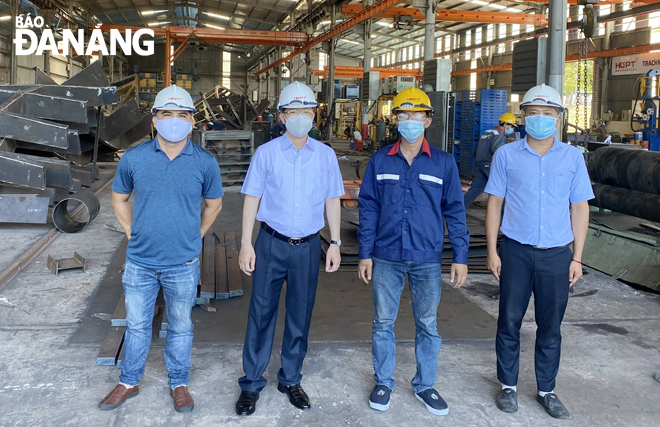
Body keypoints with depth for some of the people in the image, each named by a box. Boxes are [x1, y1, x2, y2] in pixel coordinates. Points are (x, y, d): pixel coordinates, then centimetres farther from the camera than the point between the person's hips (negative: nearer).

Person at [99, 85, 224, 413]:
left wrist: (194, 237, 4)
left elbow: (213, 204, 8)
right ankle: (129, 382, 34)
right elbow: (119, 199, 10)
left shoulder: (204, 162, -7)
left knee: (180, 327, 13)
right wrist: (133, 233, 4)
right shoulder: (134, 158, -5)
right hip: (140, 260, 1)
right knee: (136, 324, 15)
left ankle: (178, 383, 32)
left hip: (183, 264, -1)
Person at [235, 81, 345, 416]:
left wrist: (335, 243, 5)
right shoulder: (266, 153, -2)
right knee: (261, 313, 3)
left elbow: (332, 201, 8)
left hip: (308, 246, 2)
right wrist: (246, 244, -5)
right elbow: (251, 199, -1)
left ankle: (290, 379, 27)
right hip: (272, 243, -2)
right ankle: (252, 383, 17)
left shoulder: (325, 155, 3)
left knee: (300, 315, 10)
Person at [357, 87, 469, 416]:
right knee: (383, 321, 9)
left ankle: (425, 385, 27)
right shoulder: (380, 161, 2)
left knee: (427, 324, 10)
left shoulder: (443, 163, 0)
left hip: (427, 260, 0)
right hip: (386, 257, 1)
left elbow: (455, 211, 2)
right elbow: (368, 208, 3)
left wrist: (460, 257, -1)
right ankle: (383, 382, 26)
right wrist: (365, 254, 0)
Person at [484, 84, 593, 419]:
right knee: (510, 321, 9)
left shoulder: (572, 158, 2)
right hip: (516, 251, -1)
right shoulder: (506, 155, -1)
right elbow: (495, 203, 2)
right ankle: (508, 385, 25)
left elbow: (580, 208, 5)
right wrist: (492, 251, -2)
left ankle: (547, 390, 26)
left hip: (557, 254, 1)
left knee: (550, 326, 10)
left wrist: (577, 257, 2)